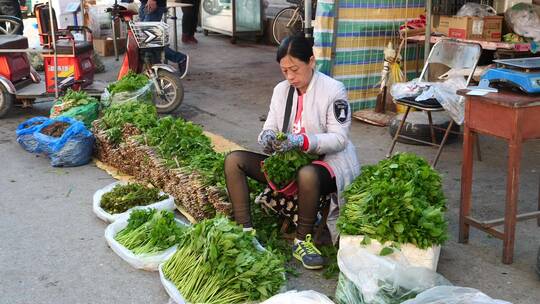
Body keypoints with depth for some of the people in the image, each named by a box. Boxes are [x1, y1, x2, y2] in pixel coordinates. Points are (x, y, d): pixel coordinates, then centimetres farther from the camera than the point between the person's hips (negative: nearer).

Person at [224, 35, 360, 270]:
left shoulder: (333, 90, -10)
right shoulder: (281, 90, 8)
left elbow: (339, 138, -16)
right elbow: (269, 127, 7)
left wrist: (302, 141, -31)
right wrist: (267, 137, -19)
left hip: (326, 161, -6)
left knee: (307, 175, -42)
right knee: (233, 160, -12)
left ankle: (302, 241, -19)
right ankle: (245, 231, -16)